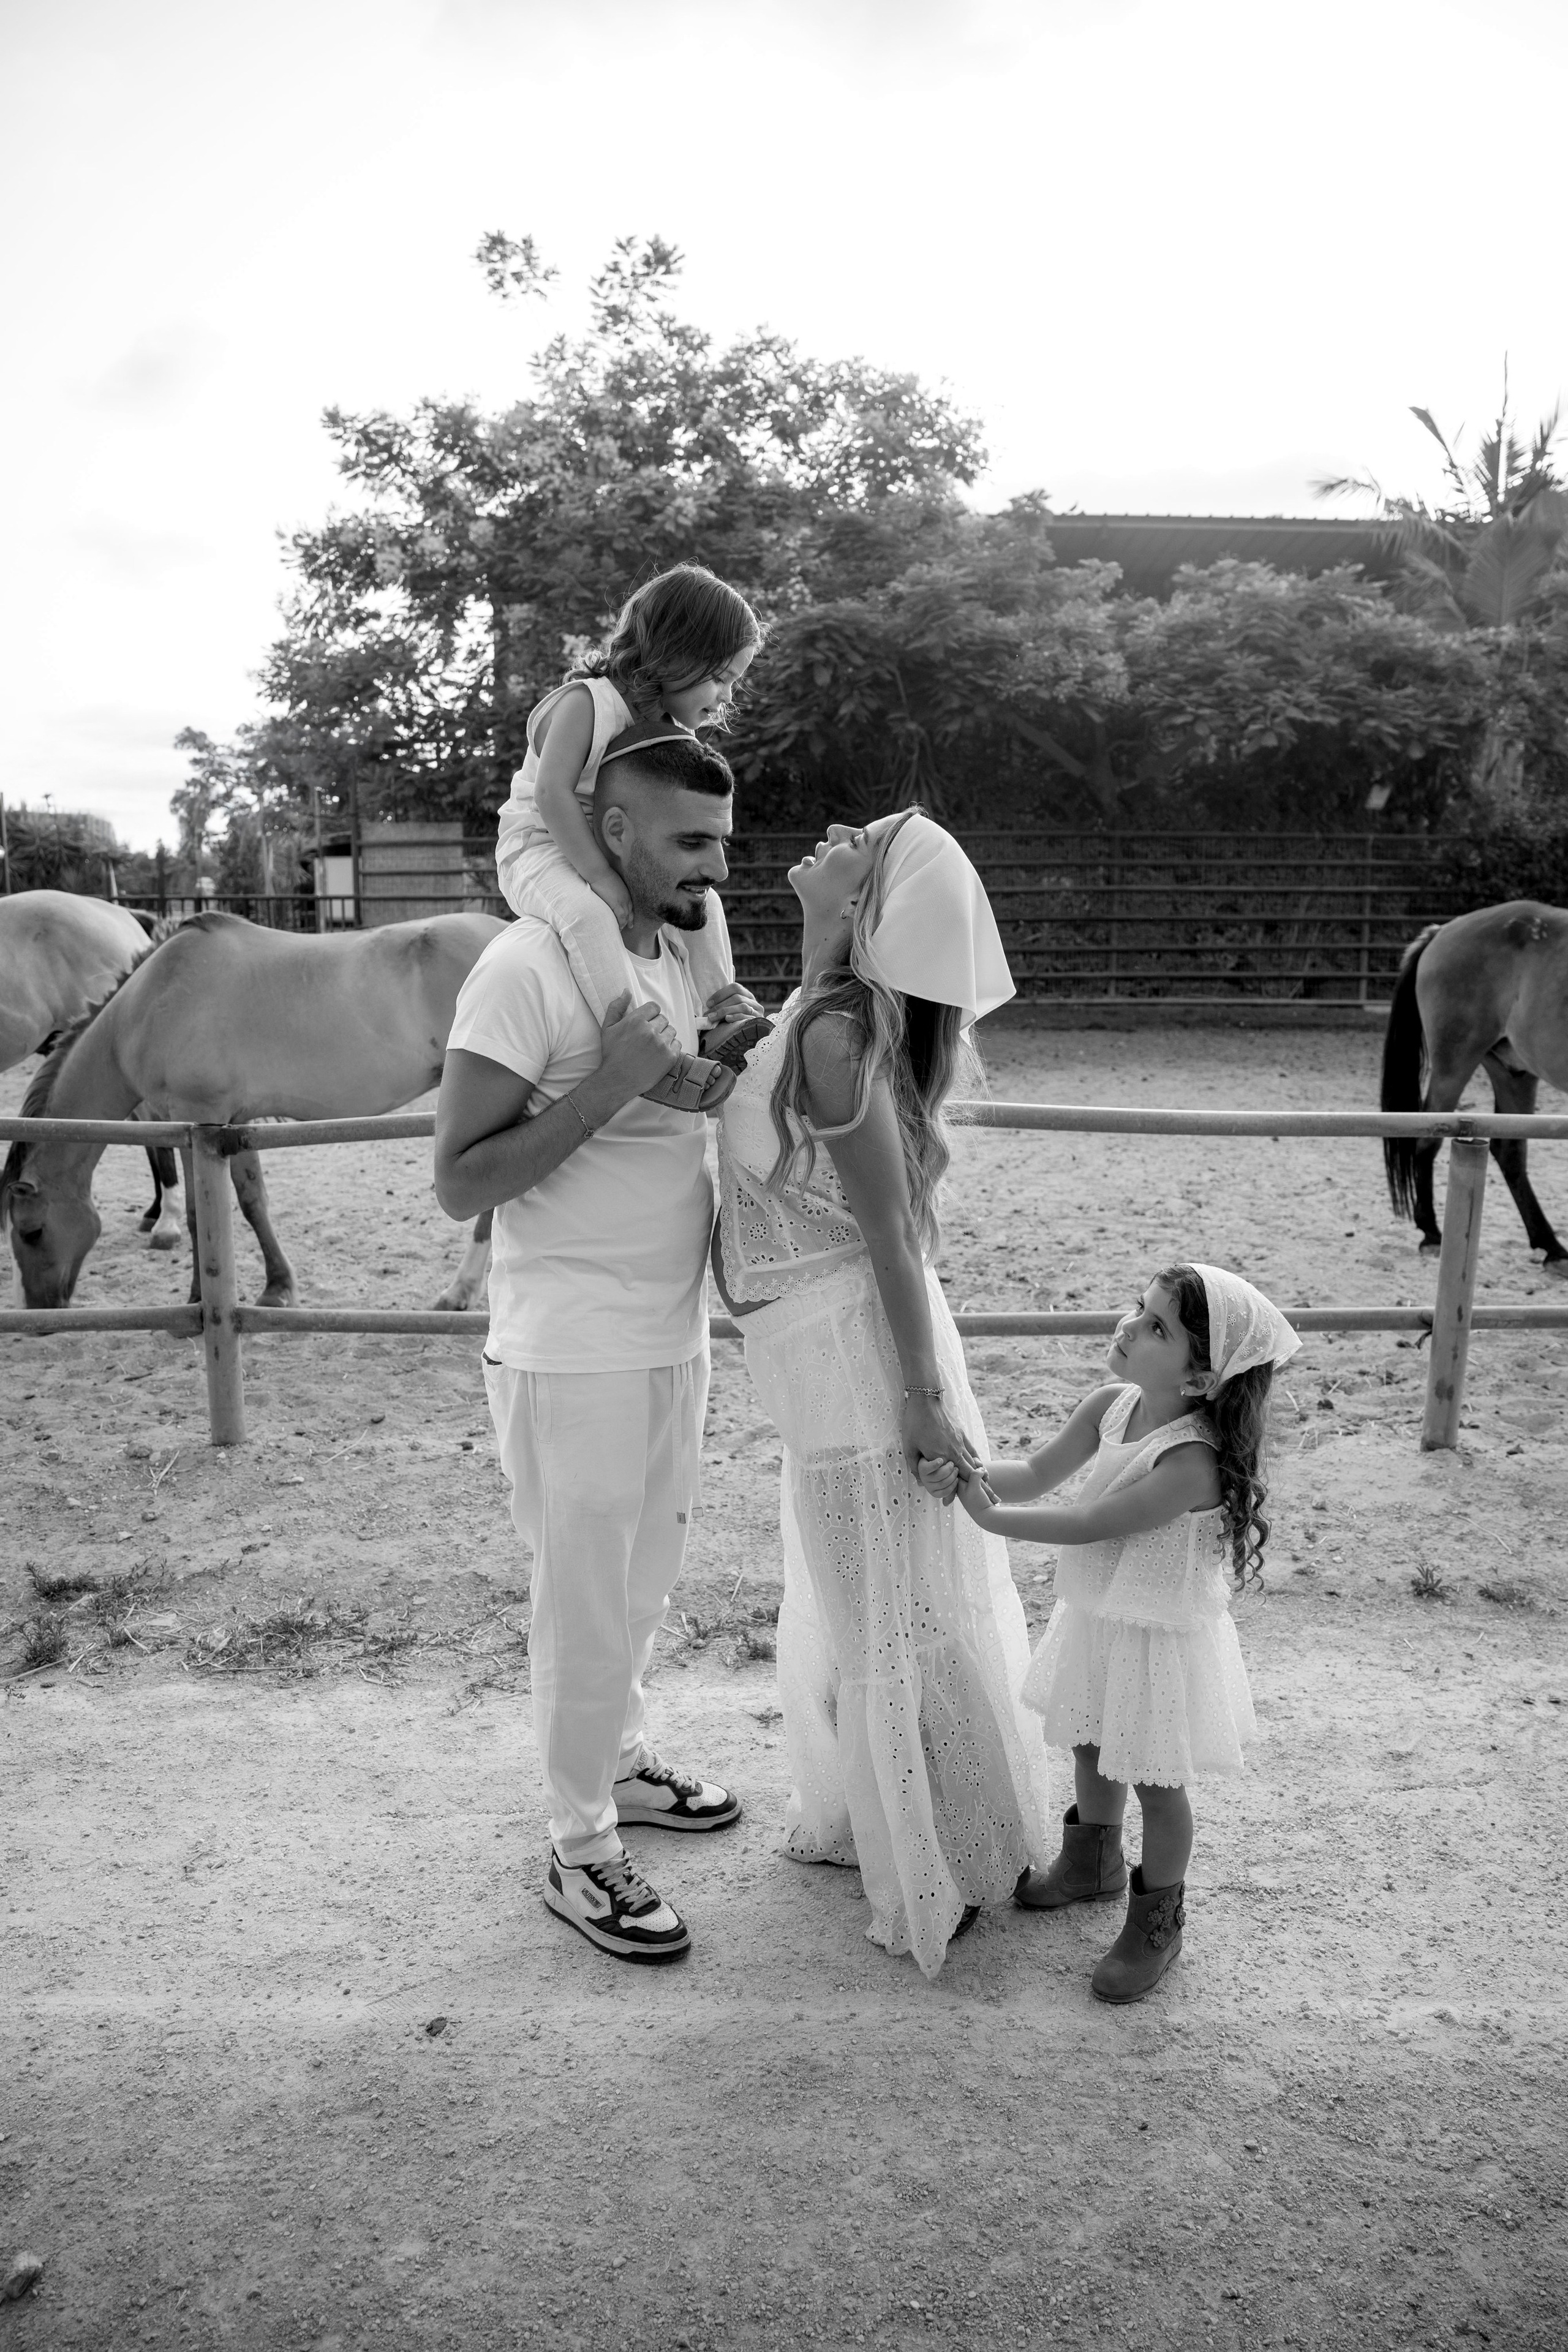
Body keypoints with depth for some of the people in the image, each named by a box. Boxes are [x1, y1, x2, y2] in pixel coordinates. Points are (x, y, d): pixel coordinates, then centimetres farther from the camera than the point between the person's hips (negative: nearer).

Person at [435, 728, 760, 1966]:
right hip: (573, 1356, -8)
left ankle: (620, 1760, 44)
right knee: (588, 1608, 6)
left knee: (644, 1583, 23)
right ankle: (583, 1854, 24)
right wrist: (609, 1086, -28)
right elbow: (460, 1181, -20)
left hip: (675, 1339, 8)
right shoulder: (529, 967, -19)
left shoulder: (684, 952, 6)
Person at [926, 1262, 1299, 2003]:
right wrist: (967, 1471, -22)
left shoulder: (1193, 1461, -33)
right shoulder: (1112, 1405, -10)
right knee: (1090, 1748, 27)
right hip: (1095, 1620, 8)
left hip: (1160, 1639, -8)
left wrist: (993, 1517, -22)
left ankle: (1156, 1922, 35)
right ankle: (1091, 1864, 54)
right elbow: (1038, 1473, -5)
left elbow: (1089, 1525, -29)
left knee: (1155, 1782, 12)